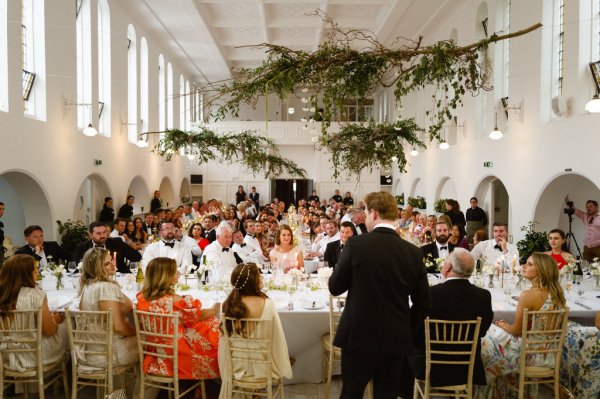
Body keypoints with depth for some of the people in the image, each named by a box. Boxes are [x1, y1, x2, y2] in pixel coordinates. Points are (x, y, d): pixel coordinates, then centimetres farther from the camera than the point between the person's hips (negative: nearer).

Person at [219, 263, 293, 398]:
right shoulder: (267, 304, -22)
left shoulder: (229, 304, -14)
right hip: (262, 366, -2)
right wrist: (284, 368, 1)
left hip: (237, 366, 3)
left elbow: (224, 340, -5)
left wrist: (226, 370, 10)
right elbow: (278, 339, -14)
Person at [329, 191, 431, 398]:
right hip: (396, 339, 3)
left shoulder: (356, 243, -13)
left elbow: (335, 287, -5)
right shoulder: (413, 252, -3)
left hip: (360, 335, -3)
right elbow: (423, 303, 2)